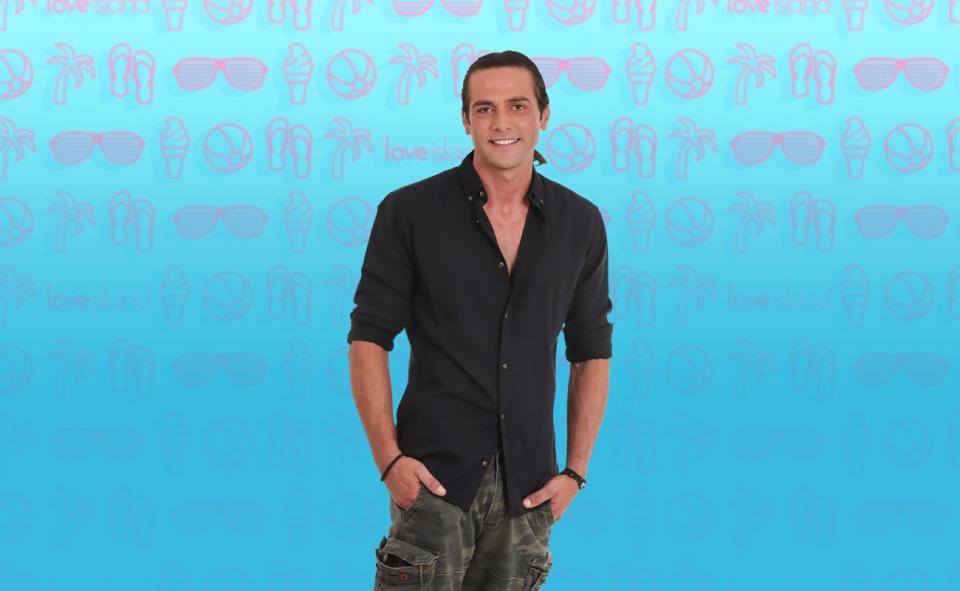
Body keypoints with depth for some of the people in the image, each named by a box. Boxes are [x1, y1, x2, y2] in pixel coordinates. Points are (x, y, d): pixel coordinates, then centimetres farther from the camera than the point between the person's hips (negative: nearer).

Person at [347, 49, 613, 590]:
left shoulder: (580, 223, 6)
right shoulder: (409, 212, -2)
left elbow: (592, 351, 11)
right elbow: (369, 338, -2)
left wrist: (576, 471, 5)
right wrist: (388, 459, -10)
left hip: (527, 484, 3)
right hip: (434, 475, -3)